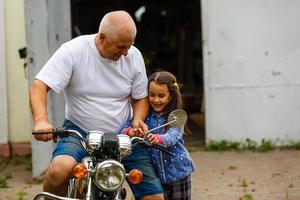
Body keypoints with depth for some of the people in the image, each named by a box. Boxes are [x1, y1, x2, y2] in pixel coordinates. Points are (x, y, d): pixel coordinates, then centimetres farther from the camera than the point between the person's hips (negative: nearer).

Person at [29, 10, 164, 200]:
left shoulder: (134, 56, 0)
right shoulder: (73, 51, -12)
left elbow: (140, 97, 11)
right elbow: (39, 86, -16)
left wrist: (138, 119, -11)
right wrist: (41, 120, -34)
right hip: (79, 132, -3)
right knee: (60, 169, -33)